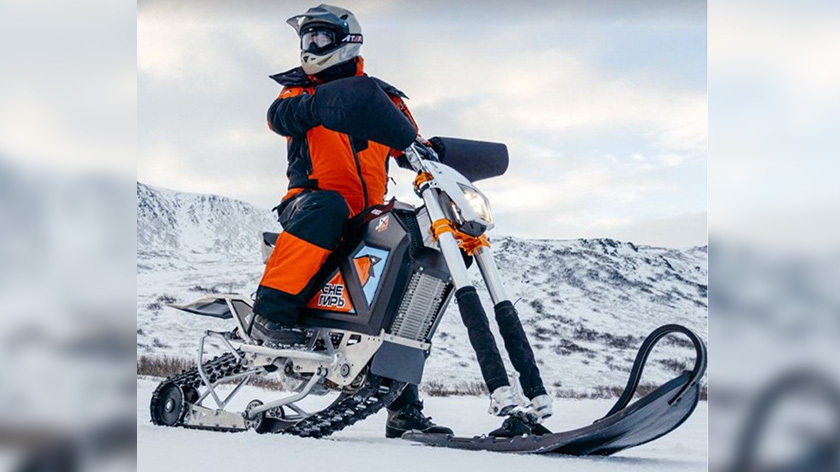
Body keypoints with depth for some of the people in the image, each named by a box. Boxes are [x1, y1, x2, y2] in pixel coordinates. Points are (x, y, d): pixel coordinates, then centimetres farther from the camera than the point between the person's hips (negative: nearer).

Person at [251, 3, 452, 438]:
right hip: (310, 201, -3)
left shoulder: (383, 98, 20)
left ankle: (404, 411, 2)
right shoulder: (299, 89, 15)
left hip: (367, 217, 3)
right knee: (328, 207, -39)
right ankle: (272, 309, -40)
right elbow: (279, 116, -8)